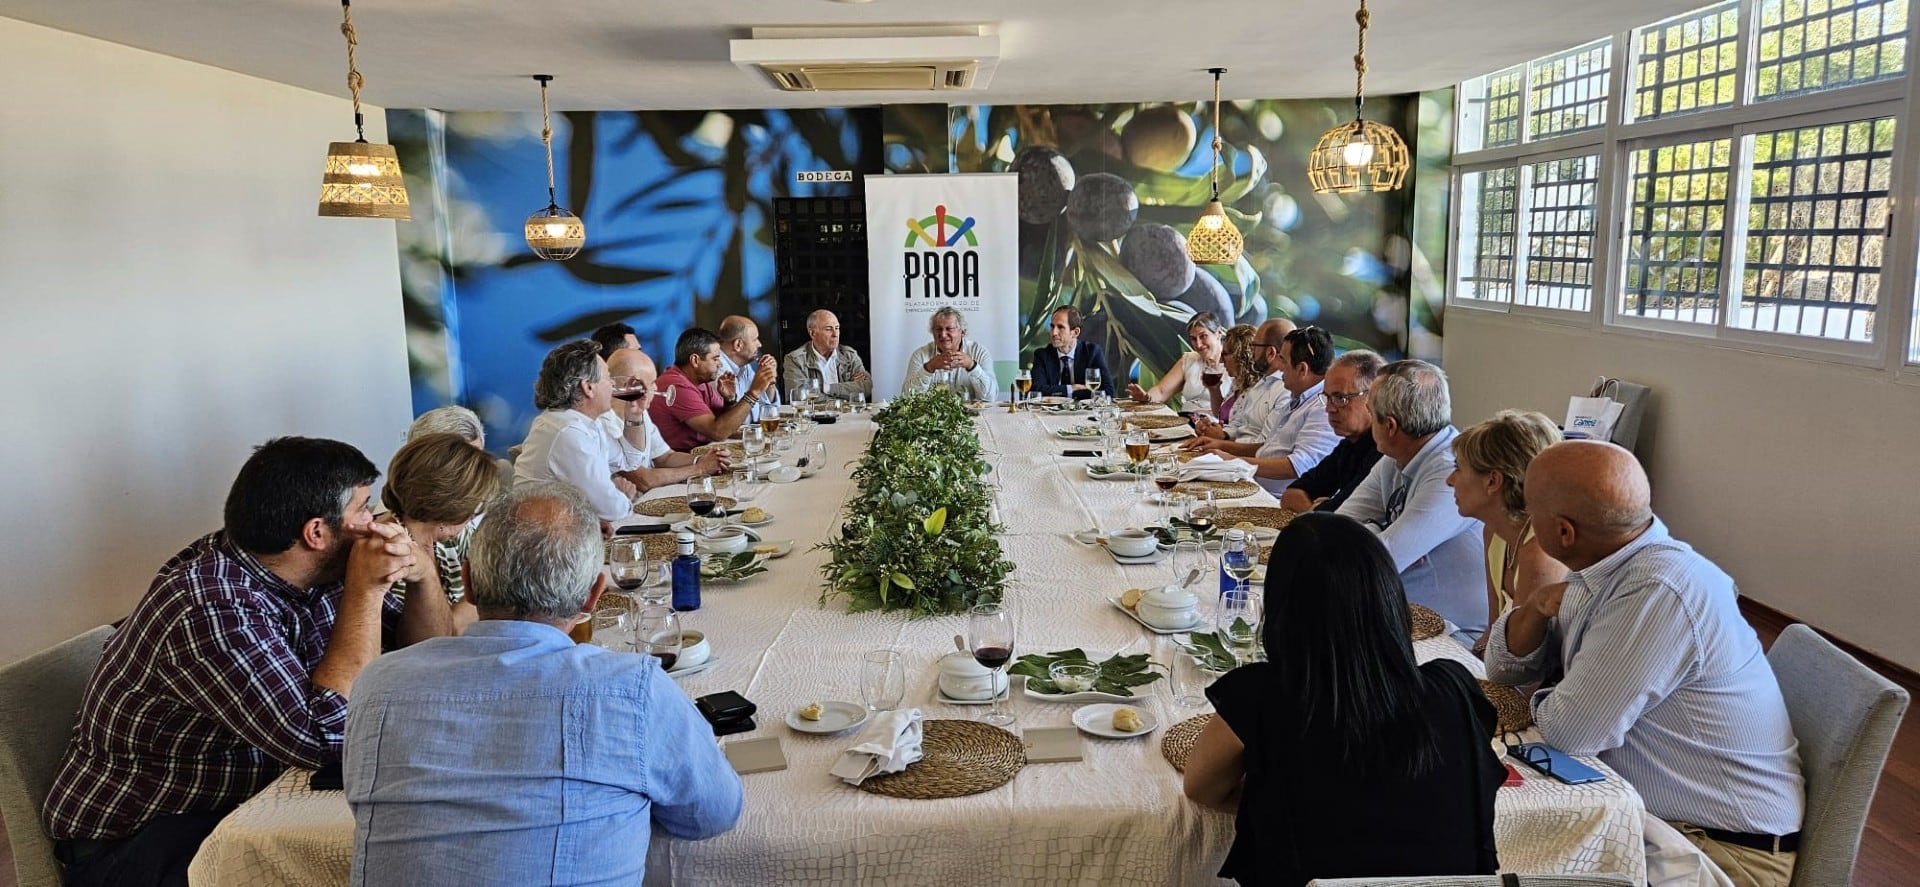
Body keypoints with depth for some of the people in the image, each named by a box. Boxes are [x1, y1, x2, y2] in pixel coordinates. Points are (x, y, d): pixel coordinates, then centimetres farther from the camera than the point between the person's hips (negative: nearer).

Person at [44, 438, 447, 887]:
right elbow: (327, 741, -33)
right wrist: (365, 590, -30)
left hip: (250, 794, 8)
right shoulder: (210, 610, -29)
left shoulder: (316, 571, -5)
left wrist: (420, 573, -18)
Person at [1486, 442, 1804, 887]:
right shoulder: (1601, 570, 0)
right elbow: (1505, 666, 7)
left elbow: (1571, 731, -25)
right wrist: (1537, 607, -12)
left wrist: (1545, 701, -4)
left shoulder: (1661, 591, -27)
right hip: (1641, 805, 8)